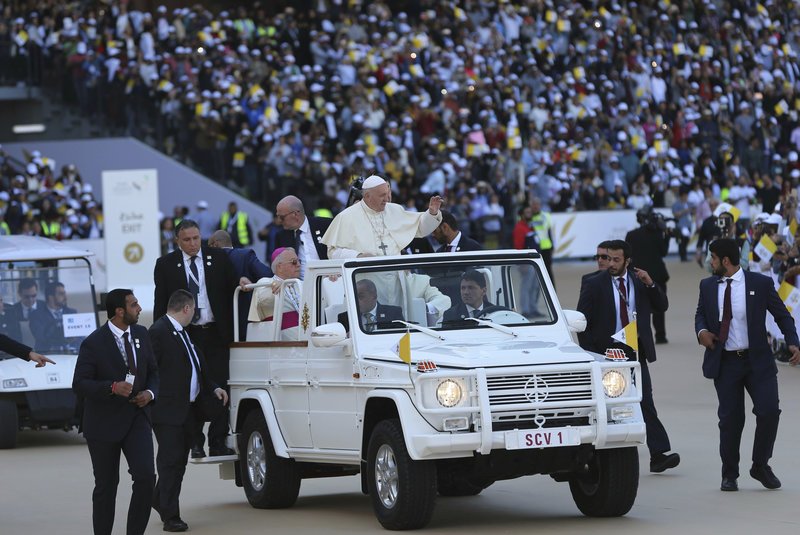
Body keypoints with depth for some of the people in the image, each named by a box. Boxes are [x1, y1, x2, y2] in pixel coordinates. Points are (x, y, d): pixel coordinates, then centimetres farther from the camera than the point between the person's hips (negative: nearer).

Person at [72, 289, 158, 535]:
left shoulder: (141, 335, 5)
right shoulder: (94, 343, -12)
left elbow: (153, 371, 16)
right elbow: (79, 384, -14)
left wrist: (150, 392, -5)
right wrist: (112, 387, -27)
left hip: (136, 419, 4)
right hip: (104, 422, -4)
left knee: (146, 477, -11)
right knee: (106, 486, 6)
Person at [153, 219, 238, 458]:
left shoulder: (219, 259, 5)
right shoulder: (165, 264, 4)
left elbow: (233, 292, 6)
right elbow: (160, 304, 4)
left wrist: (232, 329, -7)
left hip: (216, 333, 1)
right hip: (186, 335, 0)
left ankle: (218, 442, 5)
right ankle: (195, 442, 7)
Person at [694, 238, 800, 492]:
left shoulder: (760, 283, -3)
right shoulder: (708, 286, 6)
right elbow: (700, 314, 17)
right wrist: (701, 331, -6)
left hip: (757, 361, -2)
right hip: (725, 363, 2)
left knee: (769, 411, -12)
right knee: (730, 418, 3)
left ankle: (760, 466, 8)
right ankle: (729, 475, 15)